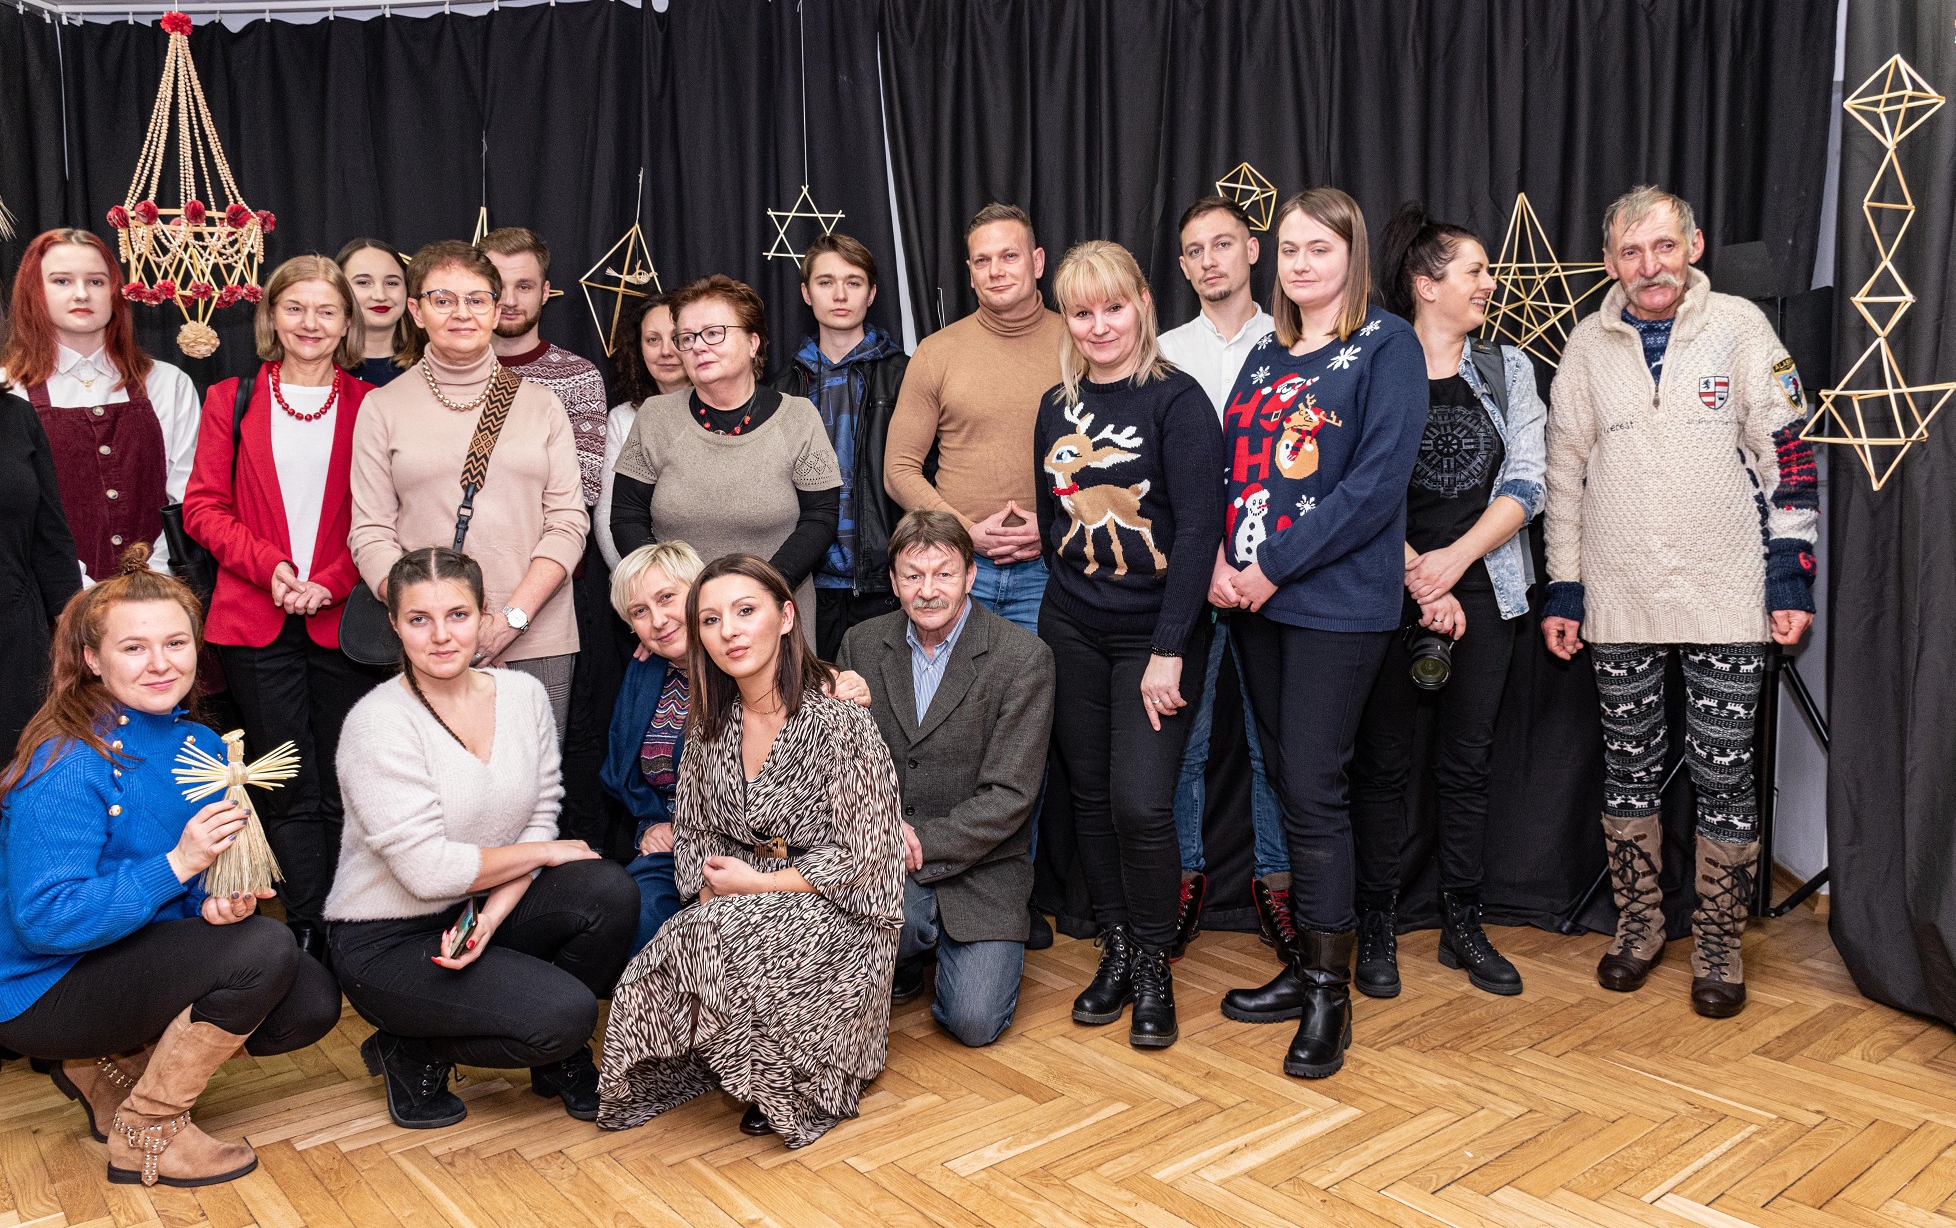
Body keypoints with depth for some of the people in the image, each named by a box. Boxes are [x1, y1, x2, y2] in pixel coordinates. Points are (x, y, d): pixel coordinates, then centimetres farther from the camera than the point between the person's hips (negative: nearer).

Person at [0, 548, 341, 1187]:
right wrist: (176, 864, -31)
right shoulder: (67, 766, -23)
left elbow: (209, 882, 6)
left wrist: (218, 904, -18)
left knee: (312, 1002, -8)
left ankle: (106, 1068, 11)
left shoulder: (201, 746, 0)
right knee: (264, 949, -27)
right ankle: (146, 1133, -6)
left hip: (135, 961, 8)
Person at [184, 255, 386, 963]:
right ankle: (308, 935, 10)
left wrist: (330, 582, -11)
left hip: (344, 620, -1)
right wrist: (270, 567, -10)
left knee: (341, 789, 1)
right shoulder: (231, 400, 11)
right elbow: (203, 507, 6)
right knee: (289, 789, 2)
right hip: (255, 623, 1)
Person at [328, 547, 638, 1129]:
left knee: (610, 891, -21)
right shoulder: (378, 723, -18)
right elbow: (427, 870, -22)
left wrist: (493, 912, -16)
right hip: (387, 939, -6)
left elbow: (541, 817, 0)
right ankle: (413, 1053, 4)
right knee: (563, 1012, -25)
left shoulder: (523, 693, 0)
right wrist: (543, 852, -12)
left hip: (477, 914, 6)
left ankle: (558, 1057, 3)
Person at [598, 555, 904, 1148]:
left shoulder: (841, 720, -15)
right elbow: (692, 836, 12)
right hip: (735, 912, 5)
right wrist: (710, 889, -8)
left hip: (835, 916, -5)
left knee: (722, 934, -31)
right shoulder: (713, 725, 4)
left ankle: (798, 1083, -6)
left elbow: (861, 859, -14)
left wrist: (754, 883, -13)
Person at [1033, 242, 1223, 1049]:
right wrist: (1067, 594, 10)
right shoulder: (1057, 407, 9)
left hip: (1154, 633, -5)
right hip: (1071, 631, 5)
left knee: (1141, 803, -11)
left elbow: (1198, 528, -14)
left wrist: (1168, 649, -17)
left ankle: (1153, 967, 11)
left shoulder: (1177, 400, -9)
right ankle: (1115, 951, 26)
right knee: (1092, 796, 9)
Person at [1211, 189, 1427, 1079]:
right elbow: (1231, 468, 13)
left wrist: (1274, 565, -15)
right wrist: (1221, 558, -5)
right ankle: (1307, 964, 24)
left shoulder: (1387, 347, -4)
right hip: (1256, 603, 6)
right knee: (1289, 782, 12)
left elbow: (1378, 481, -14)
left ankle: (1329, 995, 6)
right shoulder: (1265, 358, 16)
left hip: (1338, 600, -6)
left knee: (1314, 788, -7)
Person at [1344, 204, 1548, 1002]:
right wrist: (1416, 577, -13)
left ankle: (1462, 924, 20)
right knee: (1383, 760, 2)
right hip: (1387, 591, -3)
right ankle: (1377, 927, 14)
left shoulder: (1508, 370, 10)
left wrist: (1453, 560, -11)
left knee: (1466, 760, 8)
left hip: (1482, 588, 3)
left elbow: (1525, 484, 2)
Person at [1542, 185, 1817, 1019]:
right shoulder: (1589, 345, 6)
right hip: (1618, 601, 2)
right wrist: (1561, 591, 6)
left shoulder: (1740, 327, 0)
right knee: (1628, 767, 10)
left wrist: (1792, 579, -3)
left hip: (1726, 599, -2)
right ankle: (1638, 924, 27)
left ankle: (1717, 944, 18)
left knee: (1724, 775, 3)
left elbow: (1788, 456, 1)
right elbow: (1564, 472, 9)